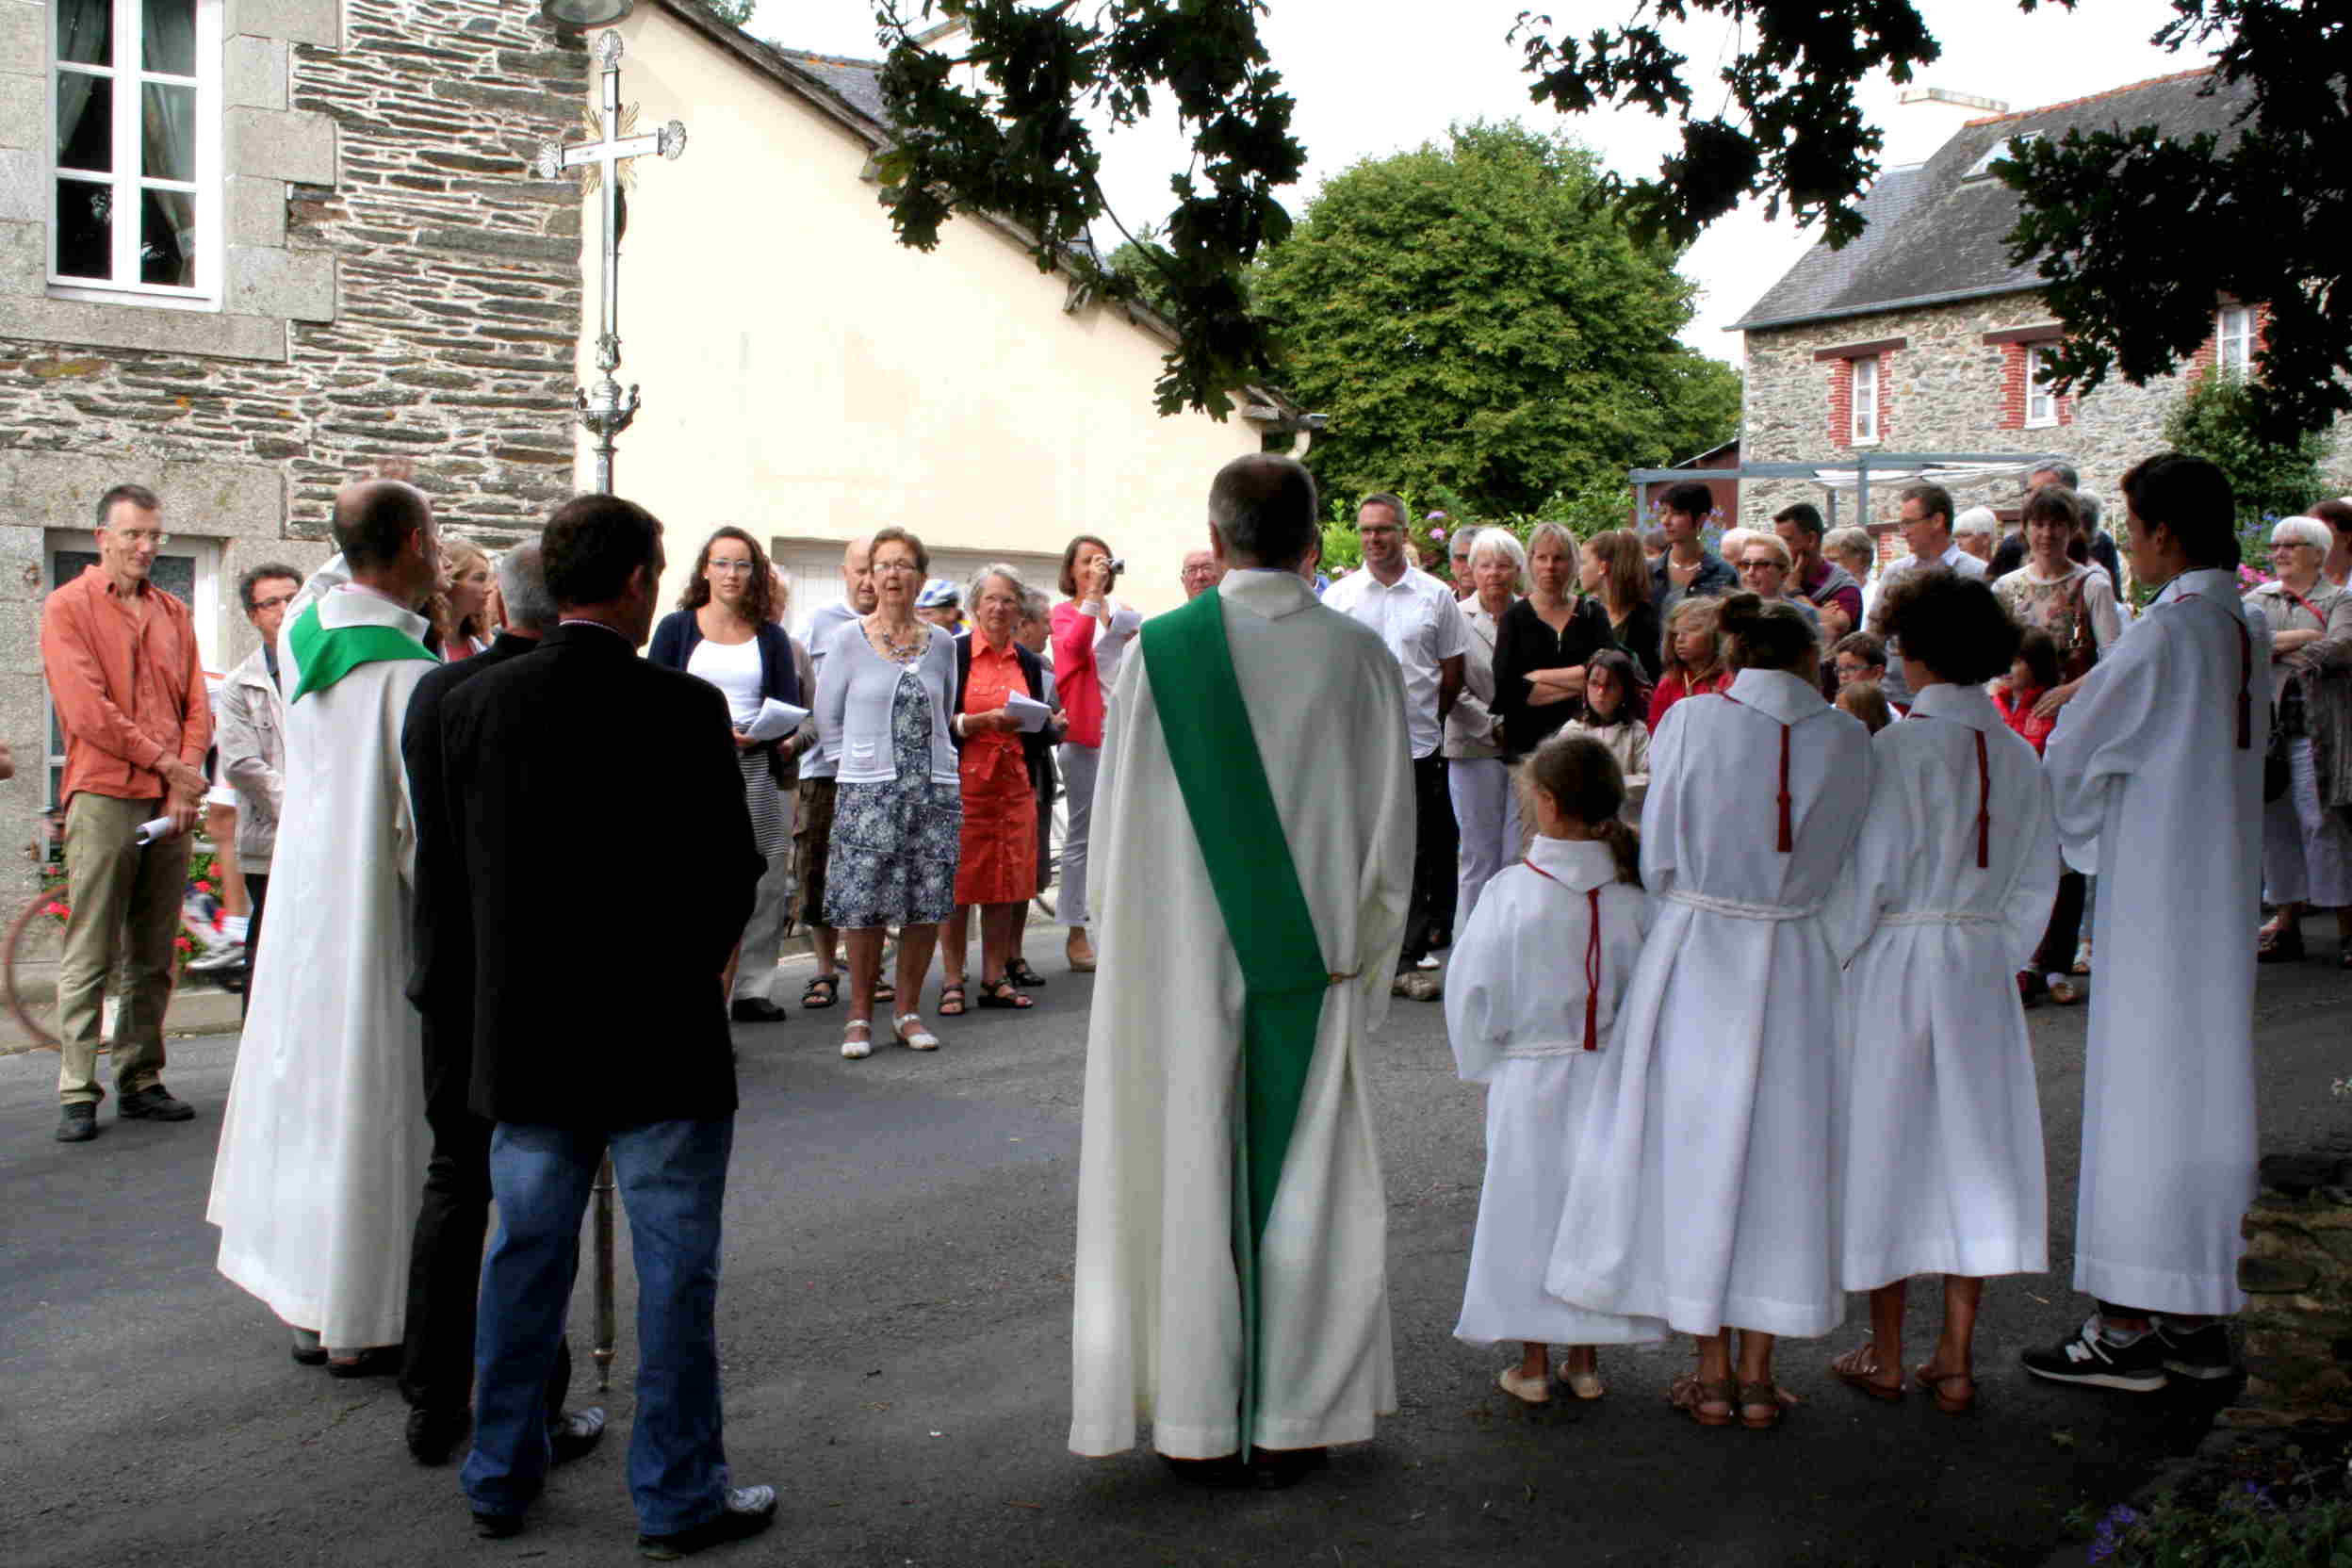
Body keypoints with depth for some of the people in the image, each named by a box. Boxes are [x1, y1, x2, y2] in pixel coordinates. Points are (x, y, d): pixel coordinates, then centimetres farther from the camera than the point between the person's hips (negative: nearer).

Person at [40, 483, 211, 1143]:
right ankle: (77, 1094, 0)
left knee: (154, 958, 7)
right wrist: (165, 762, -9)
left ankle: (140, 1082, 14)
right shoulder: (68, 606, 0)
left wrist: (186, 782, -4)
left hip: (171, 804, 5)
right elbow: (87, 710, -9)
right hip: (104, 796, -5)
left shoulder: (173, 614, 16)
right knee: (89, 957, -4)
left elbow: (196, 706, 10)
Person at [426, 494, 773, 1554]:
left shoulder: (471, 705, -2)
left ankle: (500, 1475, 29)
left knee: (526, 1255, 17)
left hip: (524, 1038, 5)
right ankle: (679, 1496, 16)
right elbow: (732, 871, -10)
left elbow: (440, 871, 4)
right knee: (674, 1267, 7)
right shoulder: (684, 708, -14)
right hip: (662, 1039, -4)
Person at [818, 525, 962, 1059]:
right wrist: (860, 764, 2)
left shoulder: (941, 643, 9)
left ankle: (908, 1010, 15)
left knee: (926, 906, 2)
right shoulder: (847, 639, 1)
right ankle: (859, 1015, 9)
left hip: (935, 789, 3)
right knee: (864, 907, -4)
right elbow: (827, 717, 6)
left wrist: (926, 759, 11)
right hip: (867, 790, -3)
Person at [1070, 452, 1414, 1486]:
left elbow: (1123, 829, -4)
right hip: (1312, 972, 1)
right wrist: (1357, 960, 10)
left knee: (1192, 1181, 8)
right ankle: (1293, 1423, 18)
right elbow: (1391, 830, 0)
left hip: (1186, 970, -1)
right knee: (1305, 1187, 11)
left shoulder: (1160, 653, -8)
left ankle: (1200, 1426, 16)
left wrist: (1136, 954, 8)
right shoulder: (1361, 658, -4)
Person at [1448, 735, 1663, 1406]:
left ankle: (1533, 1364, 16)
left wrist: (1482, 1065, 5)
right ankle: (1585, 1360, 22)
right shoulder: (1634, 895, -6)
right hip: (1613, 1077, 3)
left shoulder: (1510, 891, -14)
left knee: (1528, 1205, 9)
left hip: (1530, 1079, -2)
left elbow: (1472, 992, -9)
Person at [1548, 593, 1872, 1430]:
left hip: (1697, 954, -1)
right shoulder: (1846, 738, -2)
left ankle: (1712, 1374, 13)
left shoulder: (1690, 720, -6)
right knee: (1781, 1151, 10)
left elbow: (1659, 859, -2)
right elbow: (1842, 860, 5)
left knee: (1696, 1146, 8)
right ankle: (1757, 1375, 15)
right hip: (1797, 963, 1)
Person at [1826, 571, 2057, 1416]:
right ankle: (1954, 1362, 15)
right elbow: (2036, 883, 8)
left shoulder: (1898, 746, -14)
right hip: (1984, 968, 5)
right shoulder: (2017, 754, 3)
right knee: (1970, 1151, 10)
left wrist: (1827, 962, -3)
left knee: (1886, 1143, 6)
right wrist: (1998, 956, 18)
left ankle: (1885, 1356, 15)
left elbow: (1866, 874, -14)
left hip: (1895, 964, -5)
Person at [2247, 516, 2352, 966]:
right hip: (2265, 722, 4)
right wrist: (2303, 637, -7)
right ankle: (2286, 921, 11)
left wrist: (2273, 647, -6)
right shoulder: (2258, 599, 17)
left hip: (2315, 722, -4)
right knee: (2275, 821, 4)